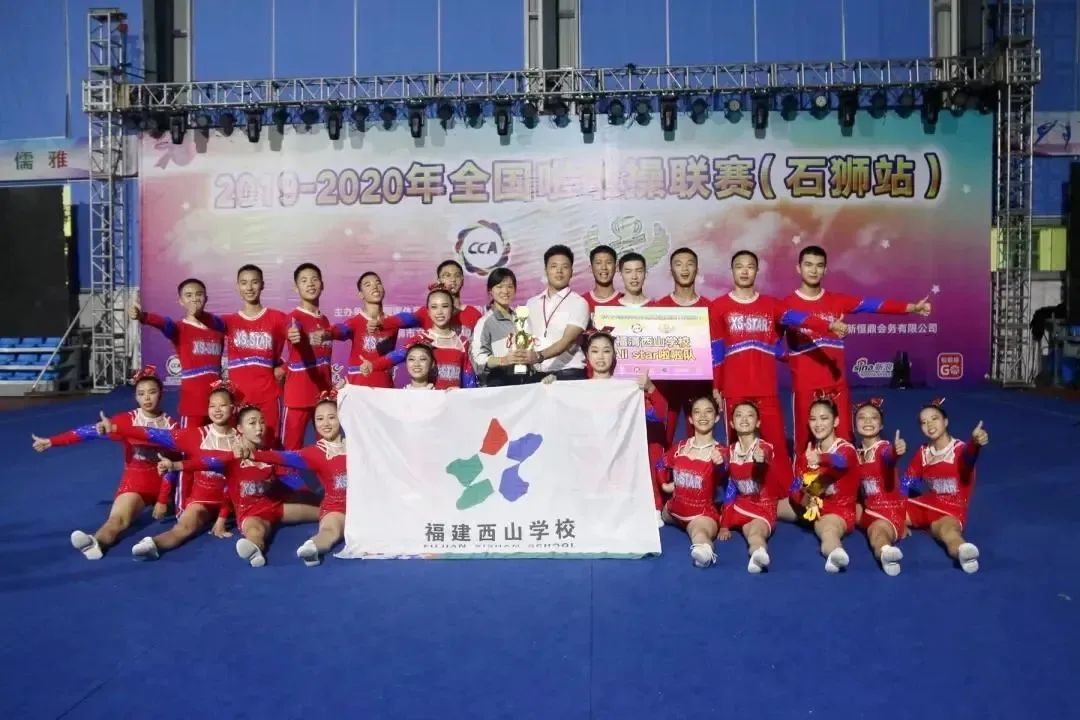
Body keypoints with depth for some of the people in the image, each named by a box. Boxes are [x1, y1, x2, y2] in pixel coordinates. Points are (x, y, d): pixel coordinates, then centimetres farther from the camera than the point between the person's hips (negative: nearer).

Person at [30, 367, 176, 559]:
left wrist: (163, 499, -12)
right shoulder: (128, 419, -4)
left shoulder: (170, 425, -4)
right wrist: (51, 441, -24)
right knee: (118, 519, -31)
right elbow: (91, 430, -14)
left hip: (162, 482, 6)